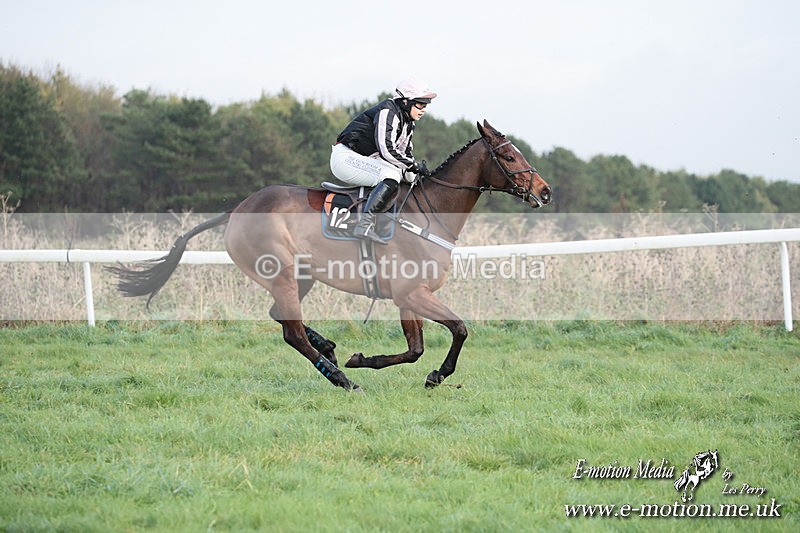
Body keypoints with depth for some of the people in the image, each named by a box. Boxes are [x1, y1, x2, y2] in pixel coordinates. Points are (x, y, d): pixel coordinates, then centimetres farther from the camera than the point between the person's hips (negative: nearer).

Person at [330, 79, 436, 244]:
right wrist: (414, 164, -17)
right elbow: (386, 151, -27)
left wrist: (415, 176, -2)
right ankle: (365, 225, -35)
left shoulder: (407, 122, 13)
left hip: (365, 160, 11)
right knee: (392, 175, -29)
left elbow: (406, 154, 16)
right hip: (346, 157, -11)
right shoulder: (387, 112, -18)